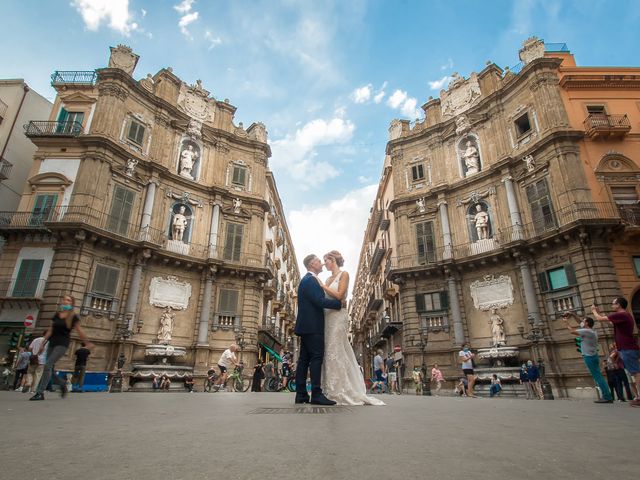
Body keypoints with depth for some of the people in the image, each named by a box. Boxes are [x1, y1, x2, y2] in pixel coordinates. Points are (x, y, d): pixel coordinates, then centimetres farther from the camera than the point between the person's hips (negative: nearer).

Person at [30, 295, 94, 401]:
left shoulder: (73, 317, -3)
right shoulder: (57, 315, 12)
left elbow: (79, 330, -2)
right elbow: (50, 330, 15)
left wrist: (87, 342, -4)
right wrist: (43, 344, 12)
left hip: (62, 344, -6)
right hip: (52, 343, 6)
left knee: (48, 365, -17)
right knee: (50, 370, 5)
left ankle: (40, 393, -12)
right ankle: (62, 385, 29)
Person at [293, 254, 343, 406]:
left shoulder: (307, 280, 21)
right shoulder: (310, 280, -11)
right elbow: (320, 301, -20)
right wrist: (339, 303, -11)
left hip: (306, 325, 10)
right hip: (312, 326, -10)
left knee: (304, 359, 7)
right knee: (316, 357, -10)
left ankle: (301, 394, 10)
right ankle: (316, 394, -10)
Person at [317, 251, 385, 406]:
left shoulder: (344, 274, -3)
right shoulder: (329, 279, 18)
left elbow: (339, 295, -14)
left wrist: (323, 286, -8)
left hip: (337, 316, -8)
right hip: (327, 316, 8)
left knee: (336, 352, -8)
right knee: (329, 352, 6)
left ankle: (343, 393, -2)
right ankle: (333, 391, 13)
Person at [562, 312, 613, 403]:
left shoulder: (587, 331, -15)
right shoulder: (590, 330, 13)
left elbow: (572, 331, -16)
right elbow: (580, 322, 22)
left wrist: (566, 322, -2)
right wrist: (572, 314, 14)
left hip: (589, 357, -10)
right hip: (592, 356, 10)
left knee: (598, 377, -8)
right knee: (598, 376, 10)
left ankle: (607, 397, -8)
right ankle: (607, 396, 12)